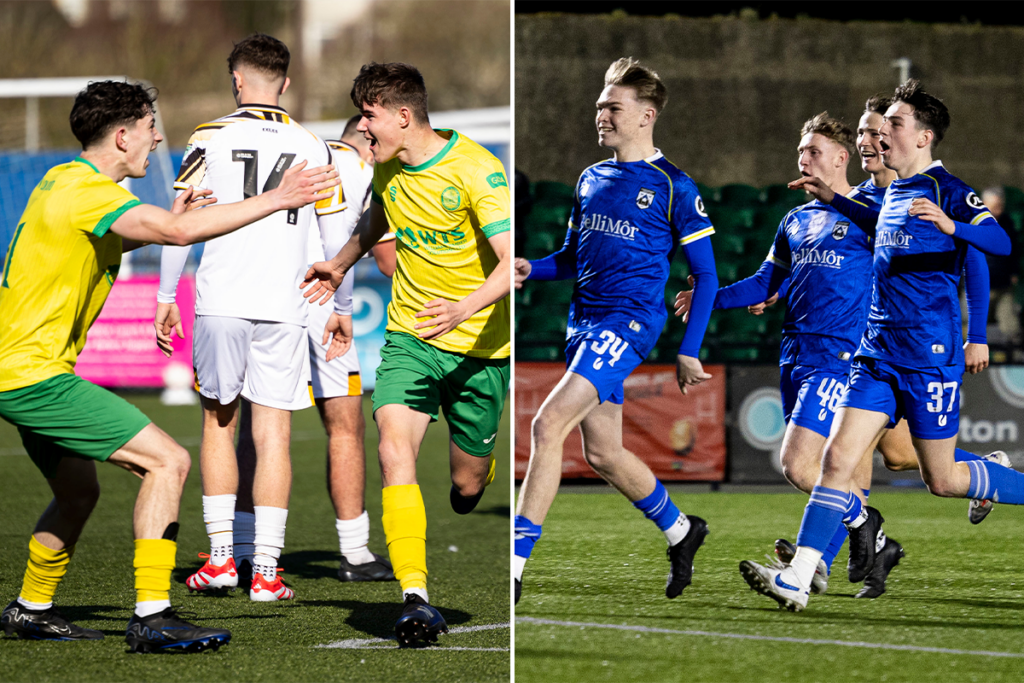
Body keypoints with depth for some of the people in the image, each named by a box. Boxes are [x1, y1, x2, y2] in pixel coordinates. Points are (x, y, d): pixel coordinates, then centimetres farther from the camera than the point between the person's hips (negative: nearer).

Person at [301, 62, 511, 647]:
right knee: (395, 449, -22)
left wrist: (463, 310, -42)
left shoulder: (476, 171, -19)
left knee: (466, 486, 7)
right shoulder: (388, 169, 2)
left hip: (480, 345, -4)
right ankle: (417, 600, -29)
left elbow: (511, 263, -28)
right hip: (410, 336, 4)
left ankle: (484, 464, 48)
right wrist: (339, 267, 31)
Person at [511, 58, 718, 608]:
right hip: (583, 323, 8)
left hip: (628, 323, -8)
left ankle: (514, 567, -22)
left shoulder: (673, 187, -4)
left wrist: (688, 352, -6)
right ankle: (680, 531, 36)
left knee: (548, 425, -21)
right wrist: (532, 270, 2)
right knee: (602, 453, 12)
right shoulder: (591, 180, 15)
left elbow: (706, 276, -1)